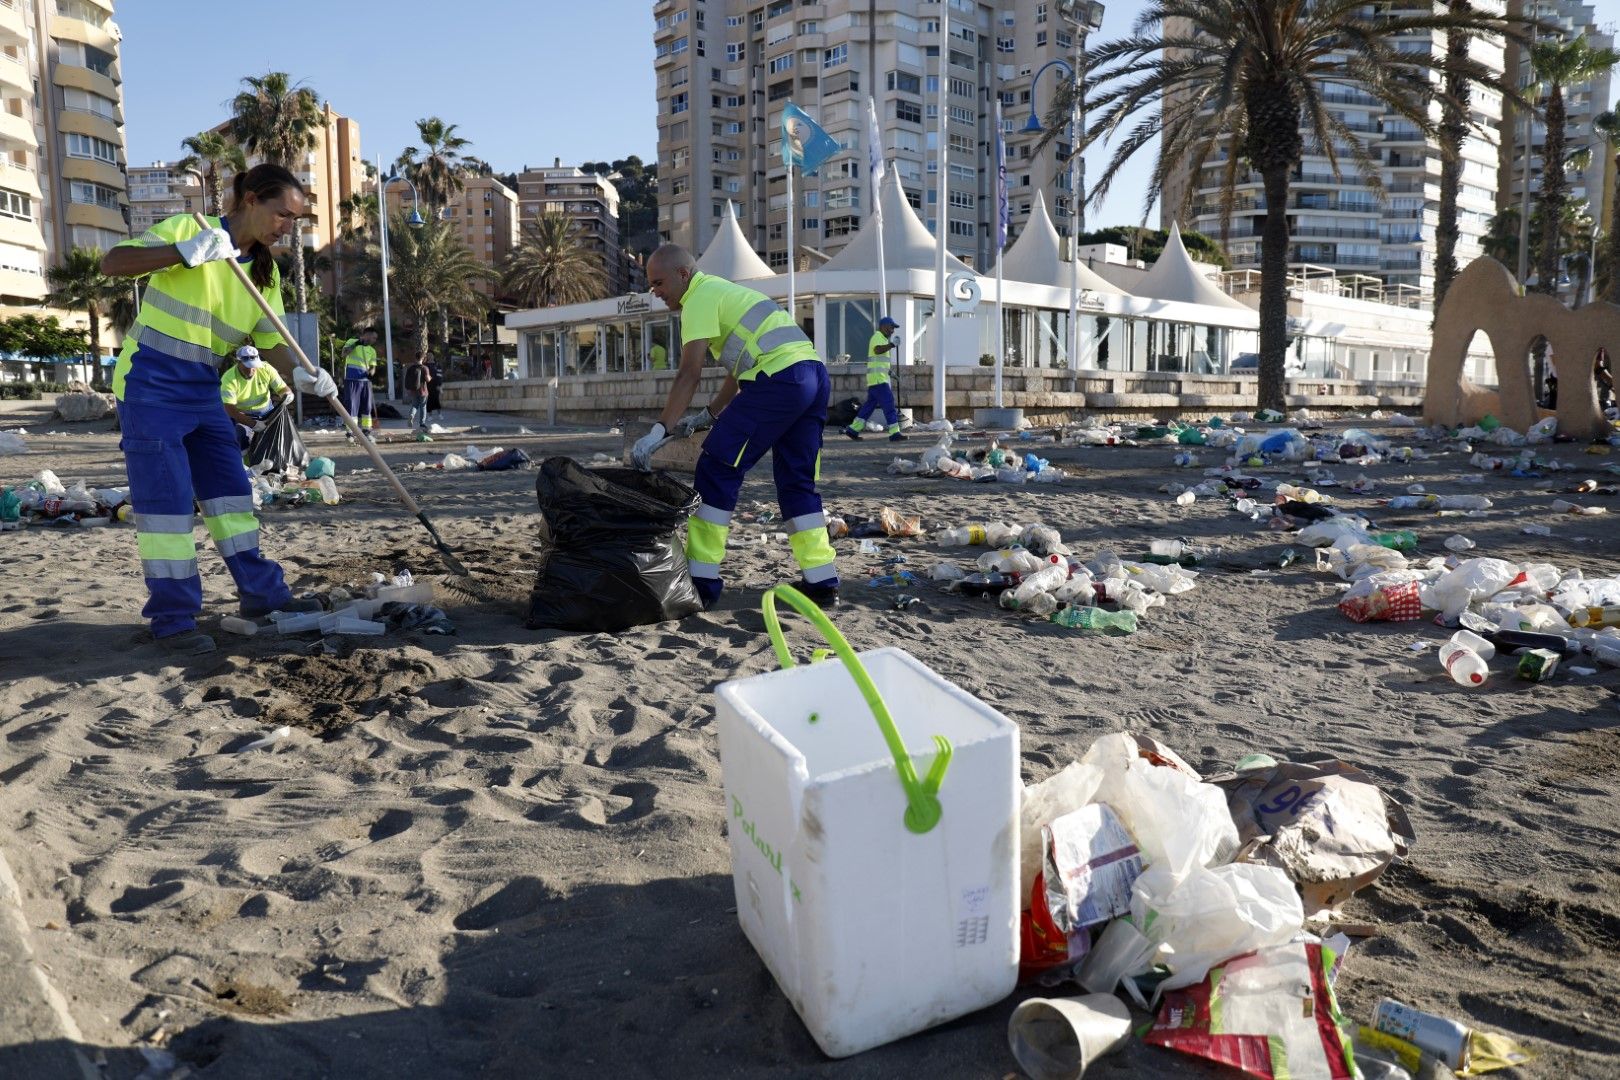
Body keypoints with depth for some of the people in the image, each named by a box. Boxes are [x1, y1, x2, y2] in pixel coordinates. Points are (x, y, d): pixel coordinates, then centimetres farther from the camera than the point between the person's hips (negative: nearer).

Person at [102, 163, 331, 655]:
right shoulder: (187, 228, -10)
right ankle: (173, 617, 1)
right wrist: (186, 252, -31)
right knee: (166, 495, -6)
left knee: (230, 486, 10)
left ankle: (261, 591, 20)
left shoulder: (266, 272, 6)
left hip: (203, 390, 7)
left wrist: (300, 374, -17)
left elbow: (270, 342, 3)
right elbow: (111, 263, -17)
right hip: (149, 382, -6)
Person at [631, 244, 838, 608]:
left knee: (717, 470, -3)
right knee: (798, 481, 14)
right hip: (814, 374, 9)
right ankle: (822, 582, 14)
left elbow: (689, 374, -10)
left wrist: (659, 431, -11)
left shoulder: (700, 297, 1)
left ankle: (702, 580, -2)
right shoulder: (723, 291, 29)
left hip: (777, 380, -9)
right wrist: (708, 416, 26)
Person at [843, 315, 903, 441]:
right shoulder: (878, 337, -8)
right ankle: (894, 433, -11)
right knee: (888, 403, -11)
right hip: (878, 378, -10)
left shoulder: (882, 338, 24)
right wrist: (891, 345, -43)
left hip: (879, 378, 10)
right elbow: (877, 350, -31)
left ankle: (853, 430, 12)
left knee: (870, 404, 11)